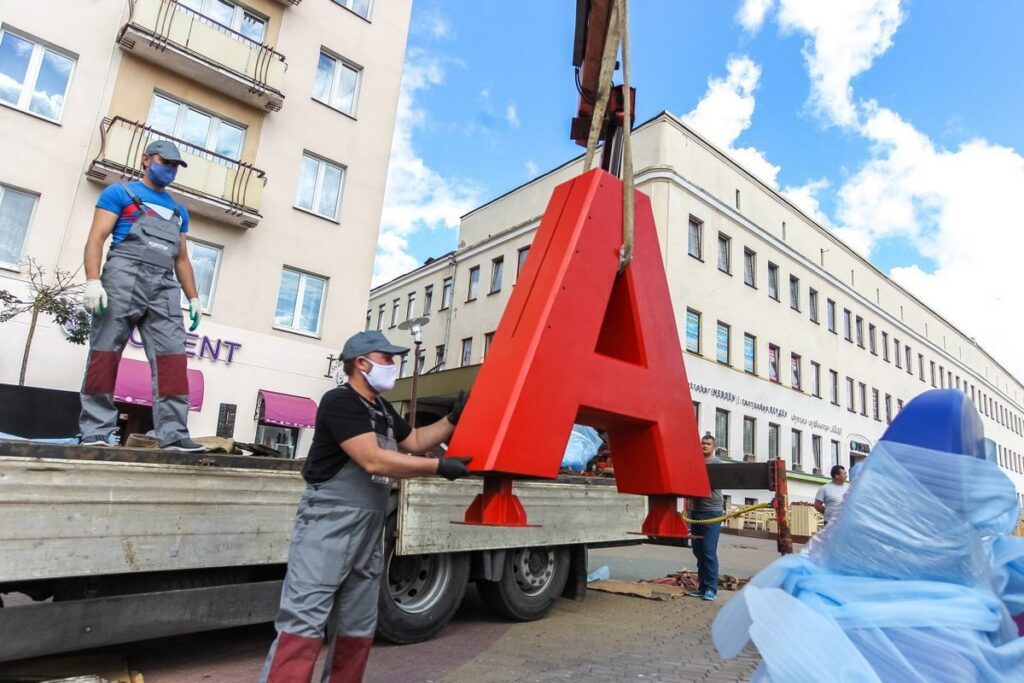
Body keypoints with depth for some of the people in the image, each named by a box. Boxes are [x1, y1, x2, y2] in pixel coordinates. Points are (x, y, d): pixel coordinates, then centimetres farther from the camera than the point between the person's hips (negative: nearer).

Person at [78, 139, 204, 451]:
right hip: (124, 277, -4)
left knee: (172, 357, -8)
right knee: (105, 352, -5)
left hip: (164, 287, 4)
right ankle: (94, 432, 0)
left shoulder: (178, 210, 27)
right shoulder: (119, 192, 11)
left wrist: (193, 298, 15)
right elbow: (96, 238, 0)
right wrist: (93, 281, -14)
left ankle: (173, 433, -11)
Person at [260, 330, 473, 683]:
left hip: (368, 535, 9)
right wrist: (440, 467, -20)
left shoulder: (382, 409, 13)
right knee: (303, 624, -6)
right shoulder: (339, 402, -15)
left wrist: (454, 419, 11)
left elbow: (415, 441, 24)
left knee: (357, 630, 15)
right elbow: (373, 460, -24)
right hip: (328, 529, -9)